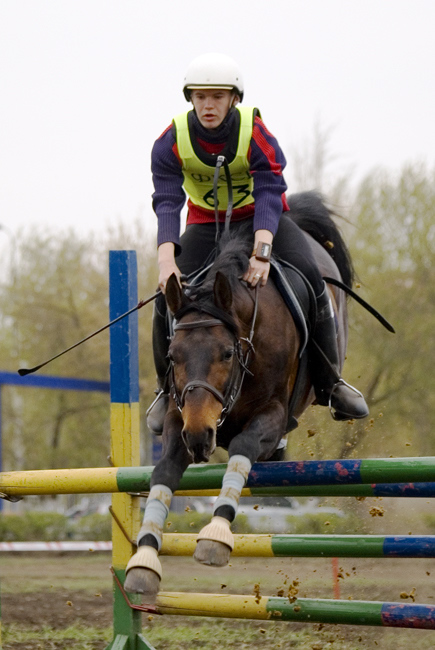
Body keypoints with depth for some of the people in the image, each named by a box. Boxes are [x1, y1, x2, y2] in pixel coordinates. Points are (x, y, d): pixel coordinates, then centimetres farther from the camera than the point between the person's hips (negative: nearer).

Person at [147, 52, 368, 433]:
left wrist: (261, 253, -55)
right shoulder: (172, 141, -21)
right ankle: (168, 389, 4)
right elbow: (167, 204, -29)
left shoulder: (256, 134, -26)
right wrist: (168, 262, -45)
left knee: (309, 274, -24)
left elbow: (269, 195, -38)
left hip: (260, 215, -1)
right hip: (206, 222, 1)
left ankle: (329, 382, -9)